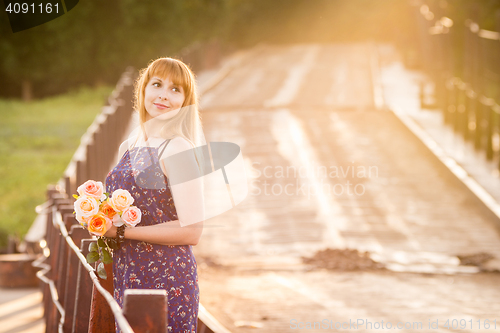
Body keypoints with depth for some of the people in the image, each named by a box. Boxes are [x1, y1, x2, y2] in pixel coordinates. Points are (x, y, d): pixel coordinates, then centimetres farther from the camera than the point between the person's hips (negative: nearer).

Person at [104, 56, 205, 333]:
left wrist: (121, 231, -16)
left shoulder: (177, 149, -13)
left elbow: (191, 231, -18)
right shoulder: (130, 147, 10)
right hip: (128, 278, 7)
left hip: (166, 280, -7)